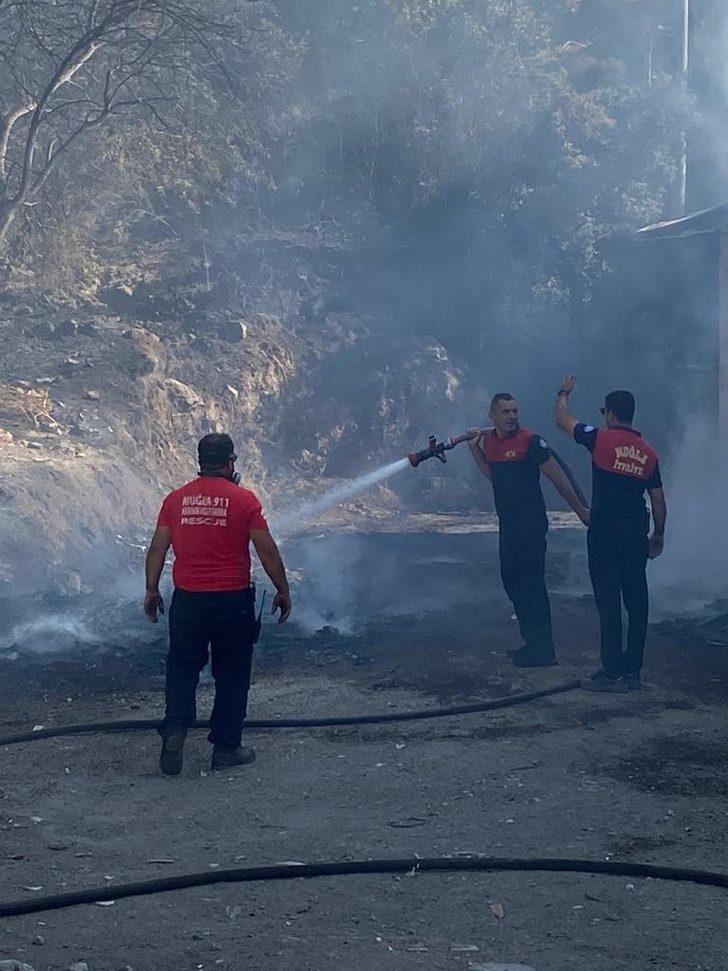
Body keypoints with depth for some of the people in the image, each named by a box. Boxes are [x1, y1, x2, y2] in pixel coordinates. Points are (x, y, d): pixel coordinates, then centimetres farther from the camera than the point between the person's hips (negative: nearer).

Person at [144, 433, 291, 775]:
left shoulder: (176, 499, 2)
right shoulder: (243, 499, -6)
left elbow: (158, 547, 3)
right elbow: (267, 550, -6)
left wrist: (152, 591, 13)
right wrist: (283, 592, 4)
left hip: (187, 600, 2)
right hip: (233, 600, -2)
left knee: (181, 669, 14)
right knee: (232, 675, 10)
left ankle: (175, 728, -6)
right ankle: (226, 747, 14)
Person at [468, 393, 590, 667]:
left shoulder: (531, 441, -14)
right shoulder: (488, 441, 7)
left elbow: (558, 479, -10)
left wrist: (580, 510, -6)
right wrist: (474, 448, 11)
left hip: (531, 524, -8)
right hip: (507, 525, 8)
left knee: (531, 584, -7)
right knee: (511, 580, 14)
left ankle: (542, 649, -3)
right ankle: (531, 641, 25)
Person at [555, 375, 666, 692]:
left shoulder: (602, 439, -7)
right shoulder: (648, 452, 7)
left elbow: (563, 420, 7)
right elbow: (659, 502, 11)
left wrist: (564, 393, 25)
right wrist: (658, 536, 23)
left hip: (605, 535, -5)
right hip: (637, 535, 5)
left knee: (608, 603, -3)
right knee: (637, 602, 9)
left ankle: (613, 673, -3)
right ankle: (633, 671, 15)